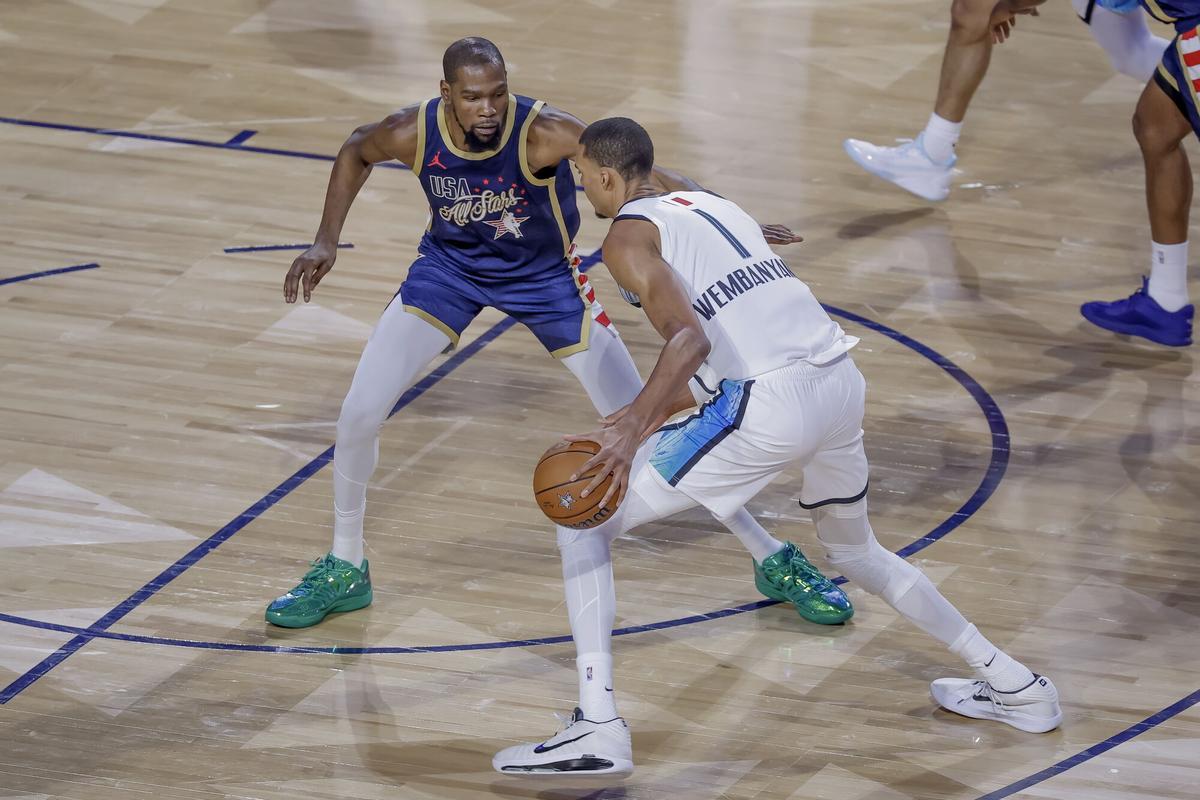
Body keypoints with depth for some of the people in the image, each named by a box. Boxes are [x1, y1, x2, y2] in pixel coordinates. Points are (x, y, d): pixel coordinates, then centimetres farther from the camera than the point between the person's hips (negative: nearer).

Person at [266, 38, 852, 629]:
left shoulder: (541, 132, -33)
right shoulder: (413, 132, -23)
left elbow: (639, 170, -38)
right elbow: (356, 151, 1)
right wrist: (327, 241, -4)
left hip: (544, 276, -2)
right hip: (449, 267, 3)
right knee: (359, 414, -9)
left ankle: (771, 559, 8)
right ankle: (344, 571, 14)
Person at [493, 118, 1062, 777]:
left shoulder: (629, 234, 2)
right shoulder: (710, 204, 26)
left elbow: (690, 339, -16)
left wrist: (631, 431, -25)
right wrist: (646, 416, 39)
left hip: (772, 404, -8)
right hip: (843, 381, 8)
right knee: (854, 551, 34)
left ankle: (597, 729, -8)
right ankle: (1013, 685, 35)